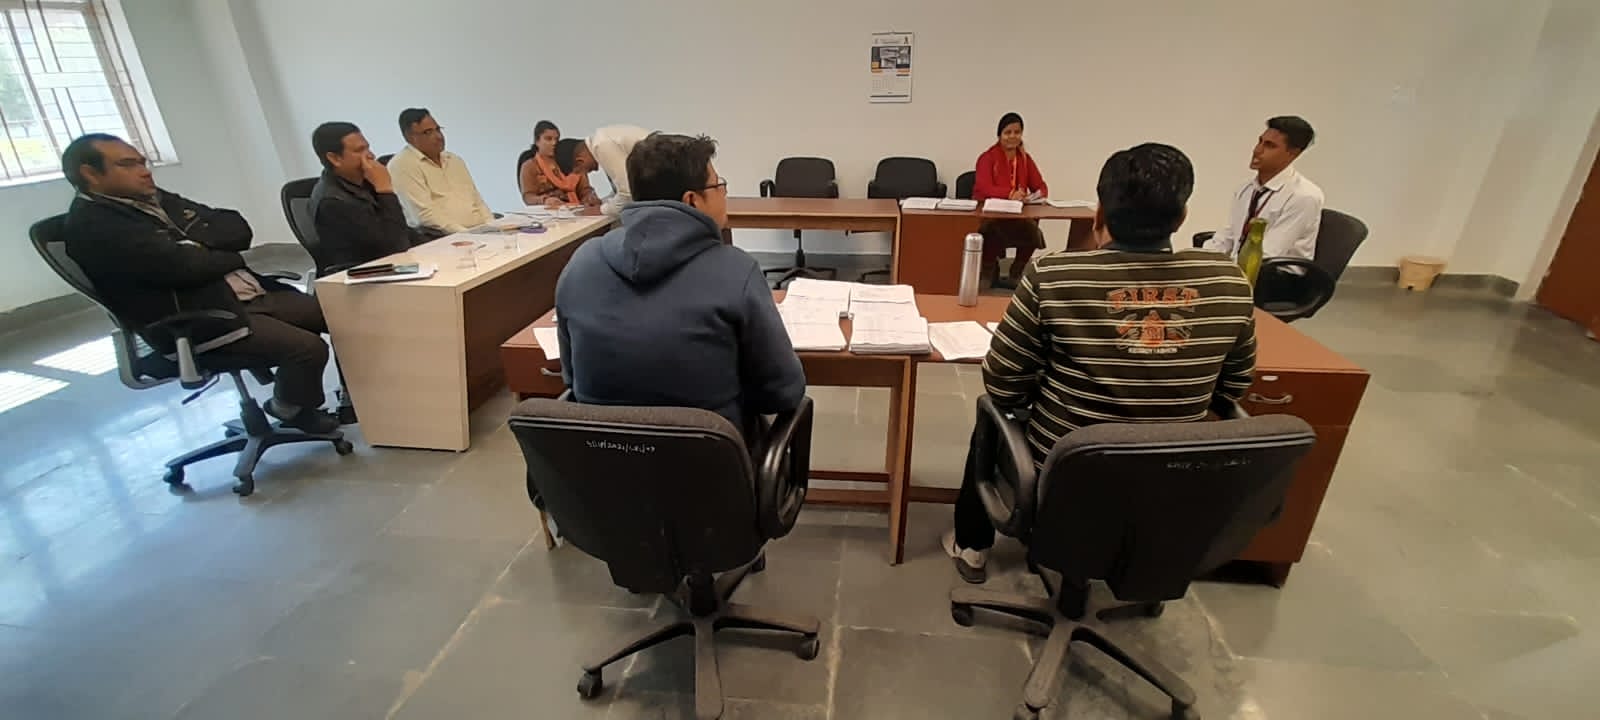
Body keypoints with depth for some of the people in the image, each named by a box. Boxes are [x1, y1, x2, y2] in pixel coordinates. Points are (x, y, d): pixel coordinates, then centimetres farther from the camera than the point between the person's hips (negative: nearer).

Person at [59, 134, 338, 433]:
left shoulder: (156, 199, 17)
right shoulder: (91, 225, -8)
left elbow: (238, 229, 8)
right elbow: (181, 265, -20)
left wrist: (198, 241, -10)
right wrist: (231, 258, -3)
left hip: (254, 294, 9)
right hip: (195, 323, -8)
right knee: (308, 348, -26)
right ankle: (292, 409, 3)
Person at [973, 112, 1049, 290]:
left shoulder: (1025, 158, 11)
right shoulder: (988, 157, -5)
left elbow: (1041, 186, 7)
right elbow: (984, 188, -21)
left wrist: (1037, 195, -18)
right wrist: (1010, 194, -36)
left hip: (1016, 214, 5)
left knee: (1033, 229, -26)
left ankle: (1015, 275, -4)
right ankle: (990, 270, -8)